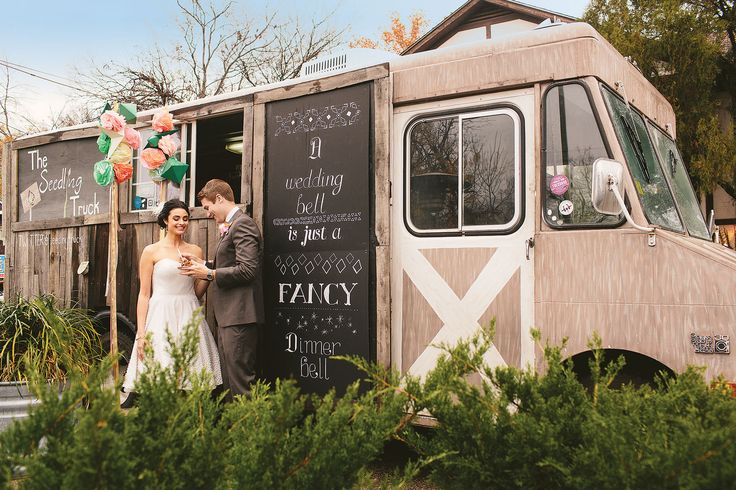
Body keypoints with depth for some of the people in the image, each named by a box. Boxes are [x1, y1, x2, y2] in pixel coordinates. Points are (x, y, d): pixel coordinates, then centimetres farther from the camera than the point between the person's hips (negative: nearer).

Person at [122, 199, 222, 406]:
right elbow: (144, 294, 0)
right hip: (161, 317, -3)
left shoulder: (195, 251, 11)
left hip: (189, 317, 3)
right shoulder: (151, 251, 1)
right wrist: (141, 333, -7)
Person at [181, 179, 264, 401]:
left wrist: (209, 274, -14)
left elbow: (247, 270, -21)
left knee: (240, 378, -8)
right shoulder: (230, 226, 19)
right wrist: (204, 264, 11)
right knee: (228, 377, 15)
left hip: (239, 314, -11)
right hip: (228, 315, 11)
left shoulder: (242, 224, -12)